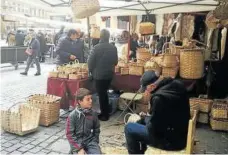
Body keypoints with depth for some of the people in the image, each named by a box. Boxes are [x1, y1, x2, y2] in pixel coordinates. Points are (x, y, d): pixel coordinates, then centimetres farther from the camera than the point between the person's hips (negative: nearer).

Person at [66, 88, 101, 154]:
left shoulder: (93, 114, -2)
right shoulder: (72, 116, -11)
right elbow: (69, 134, -10)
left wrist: (94, 143, 2)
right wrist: (79, 148, -15)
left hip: (90, 141, 3)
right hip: (78, 142, -2)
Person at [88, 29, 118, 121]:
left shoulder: (97, 47, -16)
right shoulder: (113, 48, 0)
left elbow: (90, 61, -12)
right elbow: (115, 61, 9)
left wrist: (91, 70, 6)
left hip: (99, 74, -5)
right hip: (109, 74, 5)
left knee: (101, 94, 5)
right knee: (104, 93, 19)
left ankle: (104, 115, 13)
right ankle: (105, 113, 27)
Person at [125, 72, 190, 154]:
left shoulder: (159, 97, -30)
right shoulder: (178, 84, -4)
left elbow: (153, 129, -21)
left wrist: (145, 117, -2)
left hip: (171, 140, -9)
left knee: (129, 128, 1)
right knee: (142, 121, 25)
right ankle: (141, 151, 40)